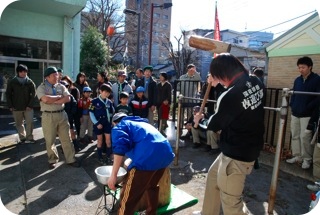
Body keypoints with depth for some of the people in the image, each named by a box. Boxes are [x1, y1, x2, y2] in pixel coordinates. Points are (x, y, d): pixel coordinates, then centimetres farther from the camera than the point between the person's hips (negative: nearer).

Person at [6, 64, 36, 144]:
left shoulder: (30, 82, -2)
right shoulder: (12, 82, -1)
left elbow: (33, 94, -2)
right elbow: (8, 94, 3)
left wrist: (30, 105, -10)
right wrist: (10, 106, -3)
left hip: (28, 107, -1)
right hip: (16, 107, 1)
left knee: (30, 122, -5)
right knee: (19, 124, 9)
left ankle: (29, 138, 5)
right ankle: (22, 138, 21)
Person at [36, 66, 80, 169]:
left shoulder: (61, 86, 8)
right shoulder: (41, 87, -4)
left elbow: (67, 98, -6)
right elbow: (46, 99, -22)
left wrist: (54, 101, -14)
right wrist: (59, 96, -10)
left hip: (62, 114, 3)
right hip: (48, 116, -3)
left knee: (66, 138, 7)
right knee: (50, 140, 9)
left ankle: (71, 159, 16)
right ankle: (53, 160, 27)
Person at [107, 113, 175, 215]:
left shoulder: (119, 127, 13)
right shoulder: (141, 123, 35)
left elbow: (120, 147, -7)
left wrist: (113, 175, -8)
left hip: (148, 158, -8)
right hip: (166, 152, 9)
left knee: (128, 197, 6)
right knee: (152, 186, 32)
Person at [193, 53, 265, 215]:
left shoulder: (230, 96, -28)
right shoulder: (255, 82, -4)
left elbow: (214, 124, -11)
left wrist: (199, 120, 10)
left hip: (237, 154, -10)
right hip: (249, 147, 10)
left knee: (230, 200, 8)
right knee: (213, 175, 26)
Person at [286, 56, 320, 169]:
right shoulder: (297, 80, 11)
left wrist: (307, 108, -16)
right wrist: (292, 106, 4)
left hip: (307, 115, -6)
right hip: (295, 113, 6)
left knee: (305, 137, -4)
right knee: (295, 135, 10)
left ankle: (307, 159, 12)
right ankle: (297, 156, 23)